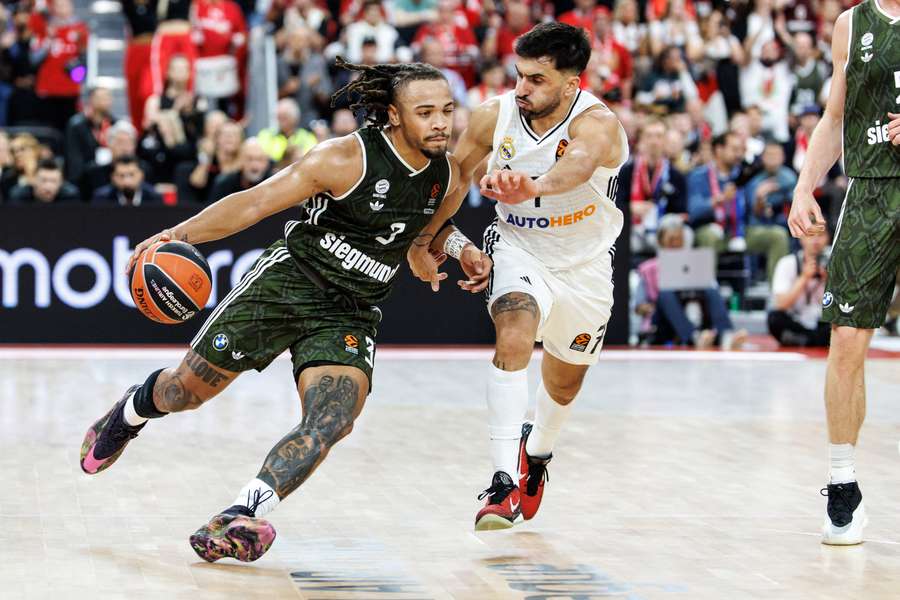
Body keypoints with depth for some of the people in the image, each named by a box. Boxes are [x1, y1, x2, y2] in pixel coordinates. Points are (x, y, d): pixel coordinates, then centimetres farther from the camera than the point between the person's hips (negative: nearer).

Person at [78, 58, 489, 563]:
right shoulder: (347, 158, -18)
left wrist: (461, 251, 3)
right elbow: (256, 203, -15)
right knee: (191, 387, 9)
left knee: (330, 425, -22)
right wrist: (179, 234, -24)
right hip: (287, 281, -3)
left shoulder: (450, 178, -1)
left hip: (351, 317, 3)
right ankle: (130, 412, 44)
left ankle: (240, 519, -23)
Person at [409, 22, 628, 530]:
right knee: (514, 336, -30)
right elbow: (453, 176, 0)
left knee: (565, 380, 18)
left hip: (585, 264, 0)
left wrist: (533, 186, -75)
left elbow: (578, 167, -55)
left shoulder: (598, 122, -30)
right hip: (518, 247, 0)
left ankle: (537, 454, 52)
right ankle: (505, 480, -34)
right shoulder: (495, 114, -18)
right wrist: (422, 240, 1)